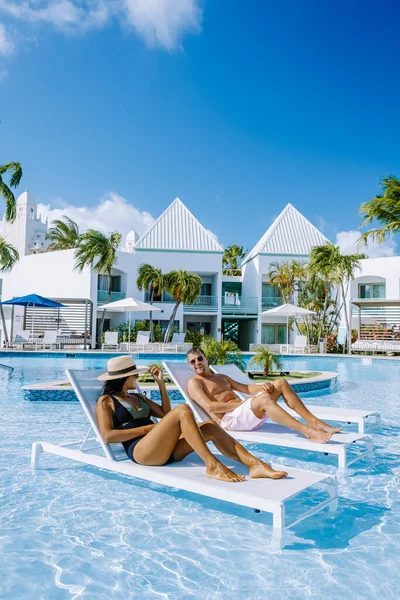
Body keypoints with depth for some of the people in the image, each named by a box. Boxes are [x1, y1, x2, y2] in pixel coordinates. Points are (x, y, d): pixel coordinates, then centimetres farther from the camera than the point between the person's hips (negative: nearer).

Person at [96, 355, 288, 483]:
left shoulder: (137, 396, 27)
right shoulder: (106, 401, 5)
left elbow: (165, 413, 24)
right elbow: (108, 436, -10)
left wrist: (161, 383, 16)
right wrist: (147, 428, -10)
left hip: (166, 450, 7)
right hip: (140, 451, -7)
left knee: (210, 427, -15)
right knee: (183, 410, -28)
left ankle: (255, 464, -25)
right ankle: (212, 466, -31)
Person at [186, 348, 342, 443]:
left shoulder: (221, 377, 29)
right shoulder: (194, 383, 3)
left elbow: (246, 388, 23)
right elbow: (210, 406, -13)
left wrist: (263, 386, 0)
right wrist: (240, 403, -14)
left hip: (246, 414, 9)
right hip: (229, 420, -8)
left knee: (280, 383, -3)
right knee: (263, 398, -36)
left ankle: (314, 422, -9)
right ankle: (308, 431, -36)